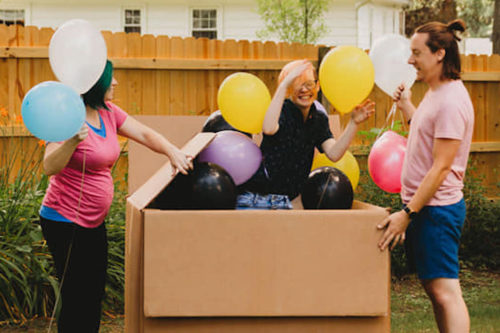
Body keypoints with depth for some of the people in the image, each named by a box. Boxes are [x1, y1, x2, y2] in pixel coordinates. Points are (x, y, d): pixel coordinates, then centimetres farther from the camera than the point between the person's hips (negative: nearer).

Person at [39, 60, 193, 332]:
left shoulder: (108, 113, 5)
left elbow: (144, 134, 10)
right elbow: (50, 167, -29)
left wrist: (172, 152, -7)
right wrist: (74, 141, -46)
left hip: (94, 221, 9)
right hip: (65, 222, -9)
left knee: (94, 295, 15)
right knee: (76, 299, -3)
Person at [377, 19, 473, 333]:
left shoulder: (451, 101, -17)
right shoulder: (435, 93, 14)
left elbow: (441, 167, -21)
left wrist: (408, 213, -22)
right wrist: (407, 106, 28)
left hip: (437, 209, -10)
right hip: (423, 205, 10)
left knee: (445, 291, -11)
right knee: (435, 289, 12)